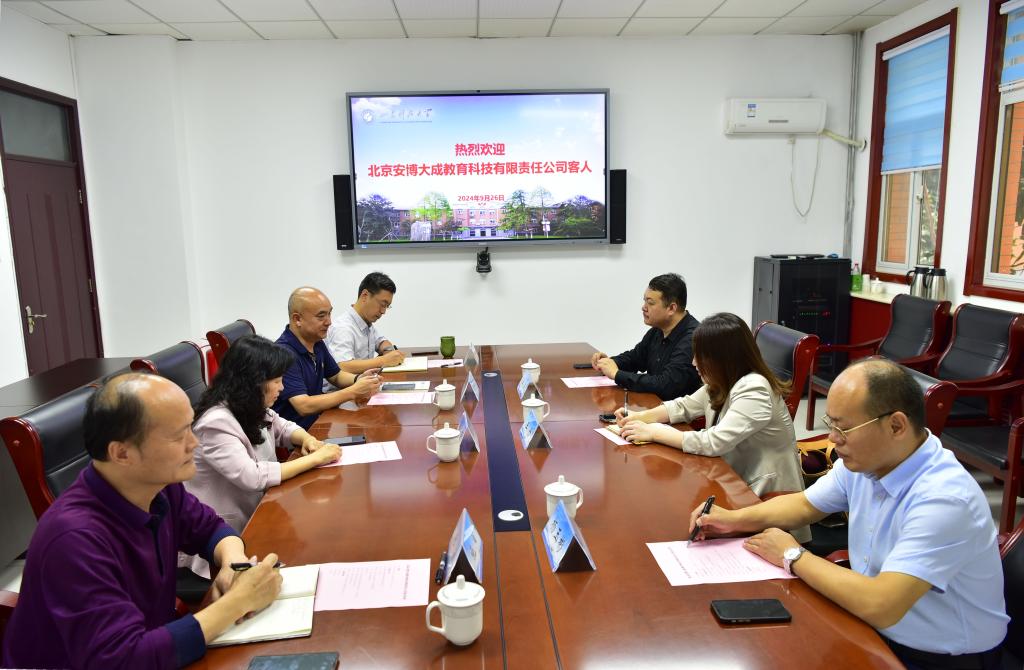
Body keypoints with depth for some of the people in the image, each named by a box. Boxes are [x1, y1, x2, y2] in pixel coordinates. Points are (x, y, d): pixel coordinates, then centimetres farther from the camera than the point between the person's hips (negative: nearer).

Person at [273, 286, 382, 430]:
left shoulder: (317, 343, 6)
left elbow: (336, 376, 20)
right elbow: (304, 406, -26)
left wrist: (358, 379, -2)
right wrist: (354, 392, -23)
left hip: (318, 421, 8)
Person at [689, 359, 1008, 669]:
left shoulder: (944, 498, -30)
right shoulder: (863, 459, -5)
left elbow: (879, 606, -35)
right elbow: (806, 505, 12)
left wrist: (793, 556, -20)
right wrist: (734, 519, -3)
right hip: (874, 628, 6)